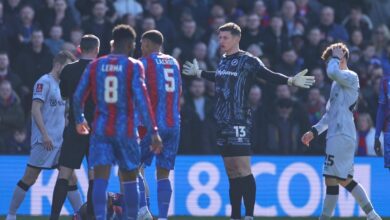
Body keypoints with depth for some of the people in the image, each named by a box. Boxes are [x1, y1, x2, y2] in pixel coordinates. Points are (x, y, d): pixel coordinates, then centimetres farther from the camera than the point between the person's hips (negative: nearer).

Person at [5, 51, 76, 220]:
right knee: (29, 179, -5)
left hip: (59, 142, 9)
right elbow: (35, 109, -17)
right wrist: (45, 135, -24)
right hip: (44, 141, -9)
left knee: (70, 177, 3)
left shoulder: (60, 85, 18)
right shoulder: (44, 82, -9)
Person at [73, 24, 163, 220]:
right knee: (129, 178, 14)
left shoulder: (95, 65, 6)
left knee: (100, 179, -6)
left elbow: (78, 96, 8)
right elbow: (141, 99, -13)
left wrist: (79, 120, 28)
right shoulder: (134, 66, -4)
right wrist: (153, 132, -13)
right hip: (126, 130, -1)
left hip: (101, 129, 1)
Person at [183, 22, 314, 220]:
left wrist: (290, 81, -31)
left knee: (243, 170, -13)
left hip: (240, 122, -8)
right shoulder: (223, 61, 16)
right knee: (231, 172, 10)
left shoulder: (247, 60, -6)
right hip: (223, 122, 8)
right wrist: (198, 73, 51)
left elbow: (269, 76, -15)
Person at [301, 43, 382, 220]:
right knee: (345, 179, 12)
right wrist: (314, 131, 21)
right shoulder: (339, 82, 23)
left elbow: (332, 72, -29)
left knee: (331, 179, -8)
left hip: (341, 137, -10)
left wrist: (336, 57, -10)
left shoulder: (351, 77, -7)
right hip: (337, 135, 10)